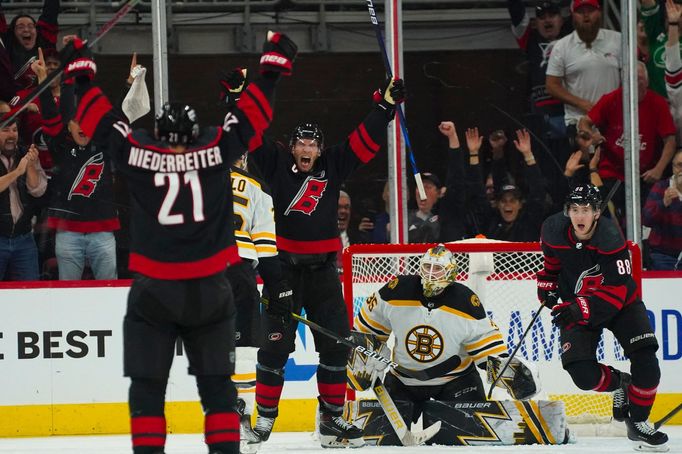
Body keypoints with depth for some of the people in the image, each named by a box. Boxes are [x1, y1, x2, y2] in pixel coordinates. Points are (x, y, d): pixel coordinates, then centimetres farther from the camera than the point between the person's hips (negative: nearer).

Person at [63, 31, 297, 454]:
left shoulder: (139, 154, -4)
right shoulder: (215, 151, -3)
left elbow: (102, 120, 5)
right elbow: (250, 116, 6)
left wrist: (82, 73, 19)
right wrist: (273, 67, 18)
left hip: (153, 291, -1)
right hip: (210, 290, 1)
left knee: (147, 383, 4)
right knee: (217, 382, 10)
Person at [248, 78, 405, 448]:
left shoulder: (333, 166, 7)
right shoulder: (277, 164, 1)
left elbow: (365, 141, 7)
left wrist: (385, 105, 0)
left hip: (322, 268, 3)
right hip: (284, 267, -3)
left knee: (336, 343, 3)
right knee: (275, 345, -4)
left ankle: (331, 418, 14)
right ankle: (264, 418, 5)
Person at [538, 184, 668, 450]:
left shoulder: (611, 240, -28)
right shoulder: (554, 232, -15)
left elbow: (616, 291, -32)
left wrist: (581, 308, -43)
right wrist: (547, 285, 1)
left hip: (619, 303, -2)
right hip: (575, 306, 2)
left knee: (645, 360, -18)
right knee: (584, 375, -16)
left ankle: (638, 423, 3)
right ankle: (619, 383, 19)